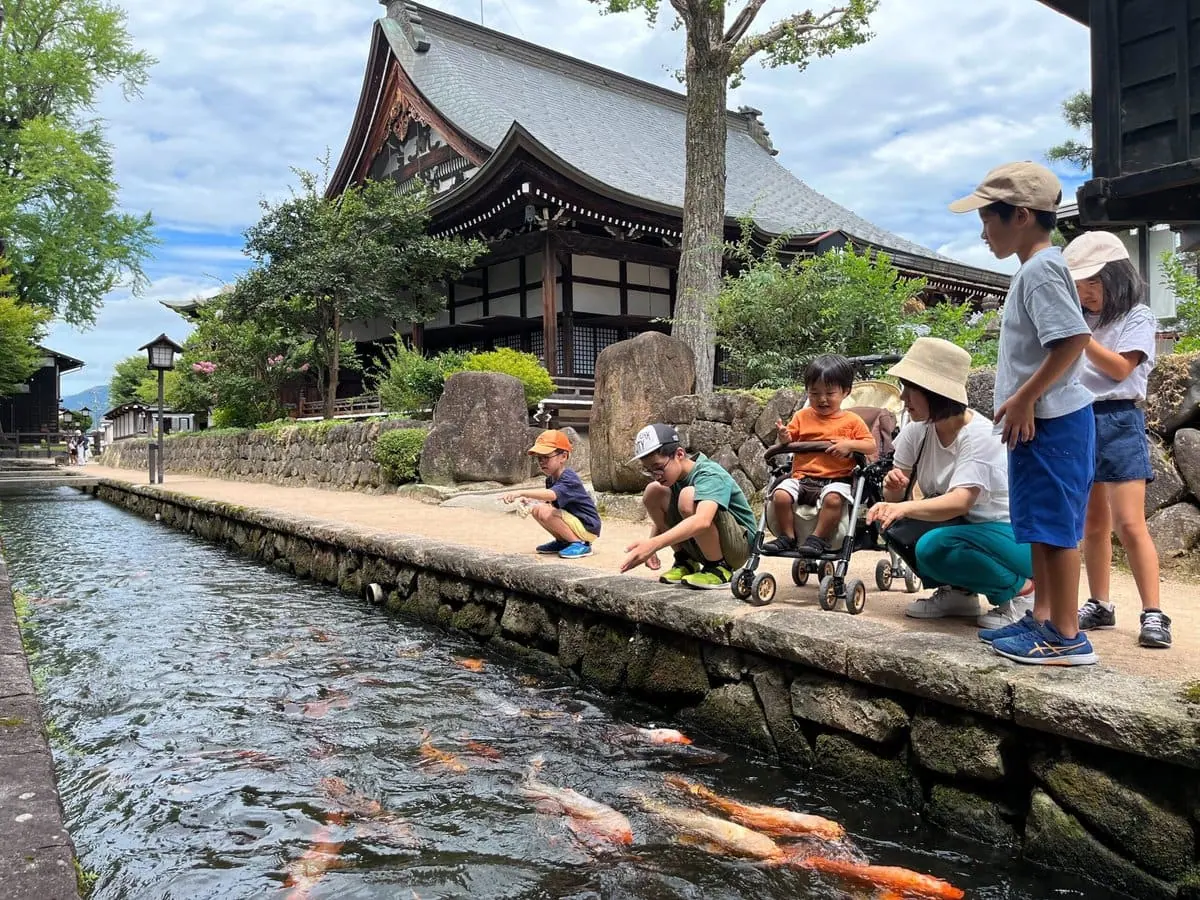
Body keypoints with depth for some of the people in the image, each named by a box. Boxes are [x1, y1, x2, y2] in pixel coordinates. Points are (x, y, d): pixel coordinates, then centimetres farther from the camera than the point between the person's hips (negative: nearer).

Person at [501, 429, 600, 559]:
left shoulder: (569, 479, -25)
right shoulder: (551, 479, 6)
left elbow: (551, 495, -43)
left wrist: (521, 493, -52)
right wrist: (528, 500, -13)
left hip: (588, 528, -9)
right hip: (573, 521, 9)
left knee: (545, 512, -26)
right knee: (536, 509, 0)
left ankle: (581, 544, -14)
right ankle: (562, 542, 14)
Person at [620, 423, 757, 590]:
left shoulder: (710, 475, -26)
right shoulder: (673, 474, -2)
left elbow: (702, 521, -46)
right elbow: (662, 514, 11)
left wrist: (654, 543, -55)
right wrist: (649, 547, -8)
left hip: (739, 544, -7)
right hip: (698, 544, 7)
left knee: (688, 496, -34)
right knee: (653, 491, -10)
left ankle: (719, 568, -15)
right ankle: (685, 562, 3)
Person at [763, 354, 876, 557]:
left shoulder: (852, 421, 8)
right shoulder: (802, 417, 14)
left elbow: (871, 447, 5)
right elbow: (788, 444, 14)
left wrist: (850, 444, -14)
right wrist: (784, 437, -11)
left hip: (836, 479, -2)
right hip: (802, 478, 3)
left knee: (833, 498, -35)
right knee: (780, 495, -24)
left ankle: (818, 538, -20)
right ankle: (787, 537, -7)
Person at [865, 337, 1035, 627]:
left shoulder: (980, 436, -23)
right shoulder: (917, 431, -4)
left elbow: (961, 502, -37)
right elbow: (896, 499, -5)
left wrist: (905, 507, -53)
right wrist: (893, 487, -29)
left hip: (1013, 537, -7)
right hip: (962, 525, 7)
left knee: (934, 547, -32)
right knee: (892, 522, -13)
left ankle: (1021, 589, -6)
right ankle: (957, 592, 5)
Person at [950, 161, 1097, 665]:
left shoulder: (1040, 269, -15)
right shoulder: (1037, 268, 17)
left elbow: (1074, 337, -24)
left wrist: (1024, 398, -20)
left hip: (1050, 421, -10)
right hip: (1039, 420, 10)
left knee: (1055, 525, -4)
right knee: (1042, 525, 15)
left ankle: (1066, 636, 5)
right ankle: (1043, 619, 26)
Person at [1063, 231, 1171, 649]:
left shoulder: (1137, 317, -1)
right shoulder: (1083, 320, 15)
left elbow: (1120, 368, -14)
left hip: (1119, 422, -5)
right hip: (1080, 422, 5)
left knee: (1129, 524, -10)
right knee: (1092, 524, 8)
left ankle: (1153, 613, -5)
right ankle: (1100, 605, 16)